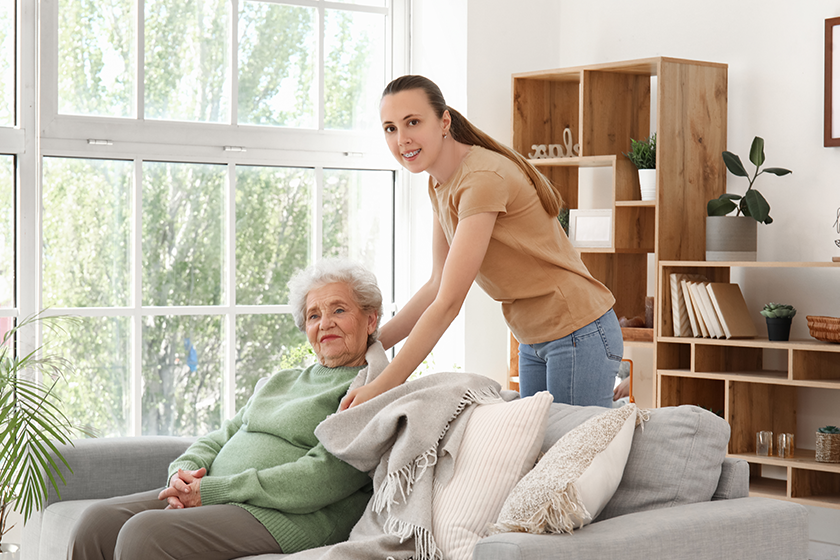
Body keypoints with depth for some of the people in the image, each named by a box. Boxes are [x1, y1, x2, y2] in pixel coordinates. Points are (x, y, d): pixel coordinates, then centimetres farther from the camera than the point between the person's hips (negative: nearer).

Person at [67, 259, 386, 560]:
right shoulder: (281, 381, 25)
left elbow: (324, 478, -15)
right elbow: (220, 438, 23)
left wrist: (214, 490, -16)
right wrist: (185, 471, -3)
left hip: (285, 517, -8)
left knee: (145, 533, -28)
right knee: (99, 521, -11)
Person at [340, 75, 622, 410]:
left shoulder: (483, 178, -24)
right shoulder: (440, 184, 5)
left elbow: (448, 303, -27)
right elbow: (437, 286, 10)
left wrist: (380, 388, -27)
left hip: (577, 332, -9)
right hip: (533, 340, 9)